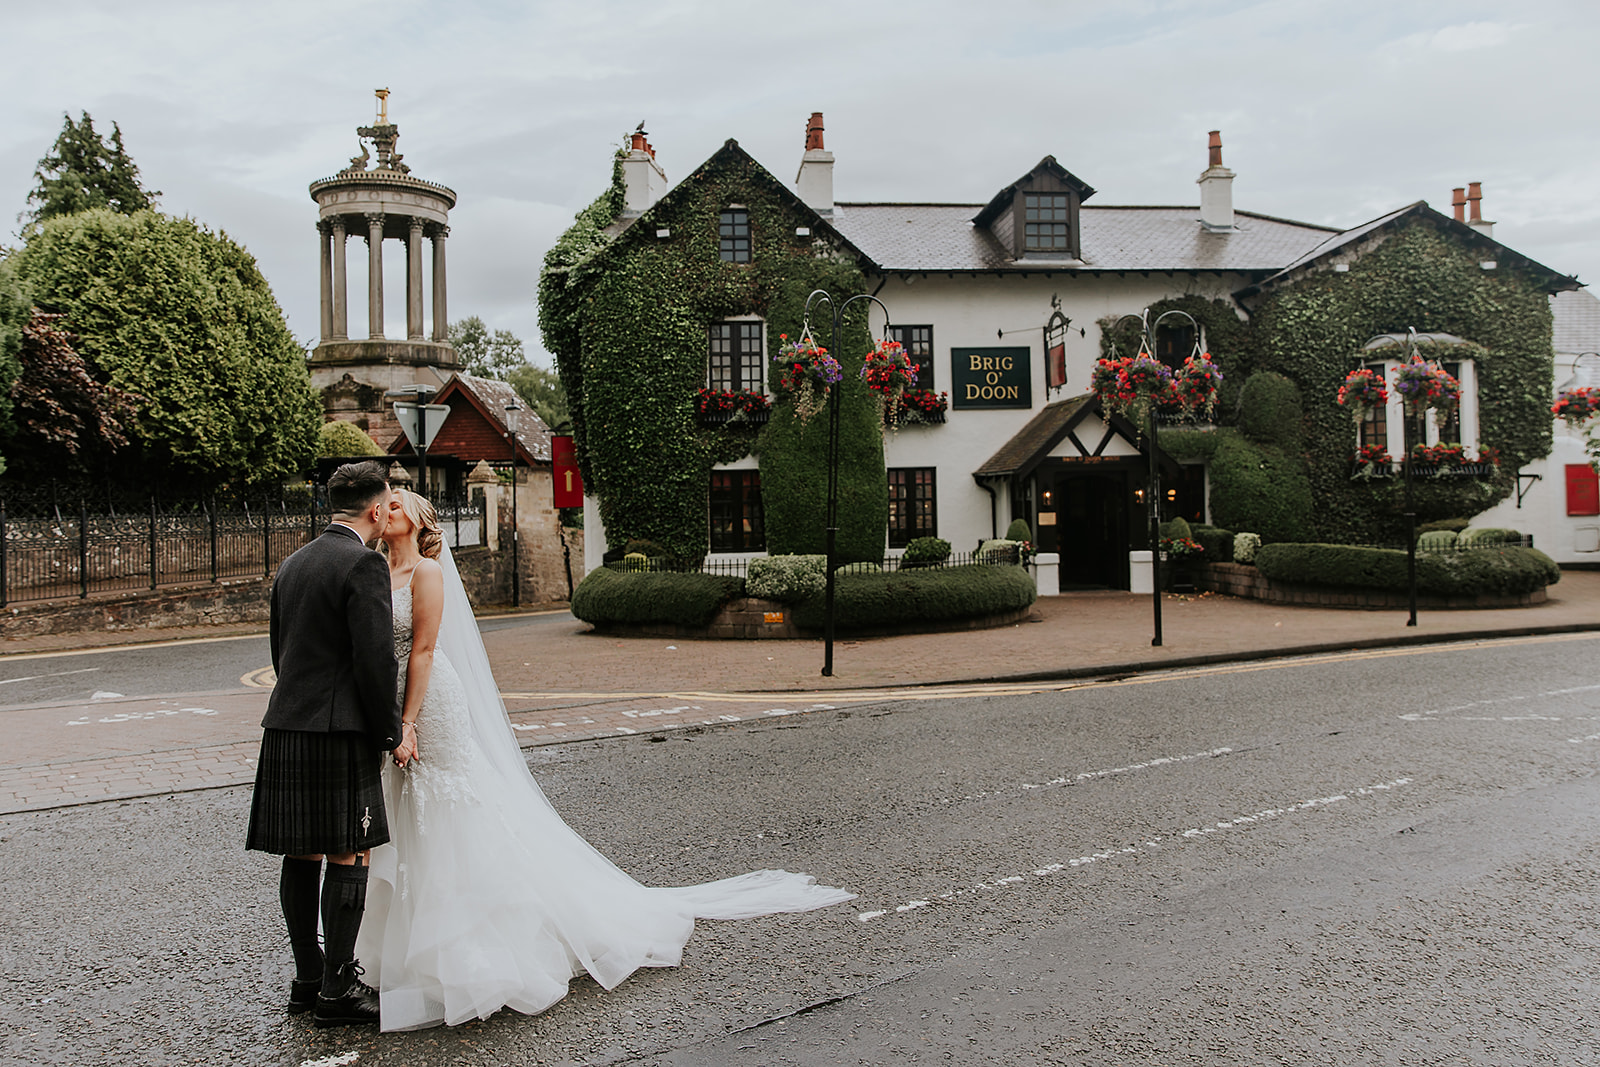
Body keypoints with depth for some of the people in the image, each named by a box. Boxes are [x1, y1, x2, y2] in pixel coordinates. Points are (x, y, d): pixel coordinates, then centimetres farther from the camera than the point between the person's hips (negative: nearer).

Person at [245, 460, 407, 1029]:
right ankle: (337, 988, 5)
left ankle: (307, 978, 22)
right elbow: (375, 658, -16)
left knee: (301, 857, 13)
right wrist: (391, 733, -6)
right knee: (348, 858, -1)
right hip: (340, 732, -8)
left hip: (286, 726, 8)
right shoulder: (365, 564, -12)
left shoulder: (292, 564, 14)